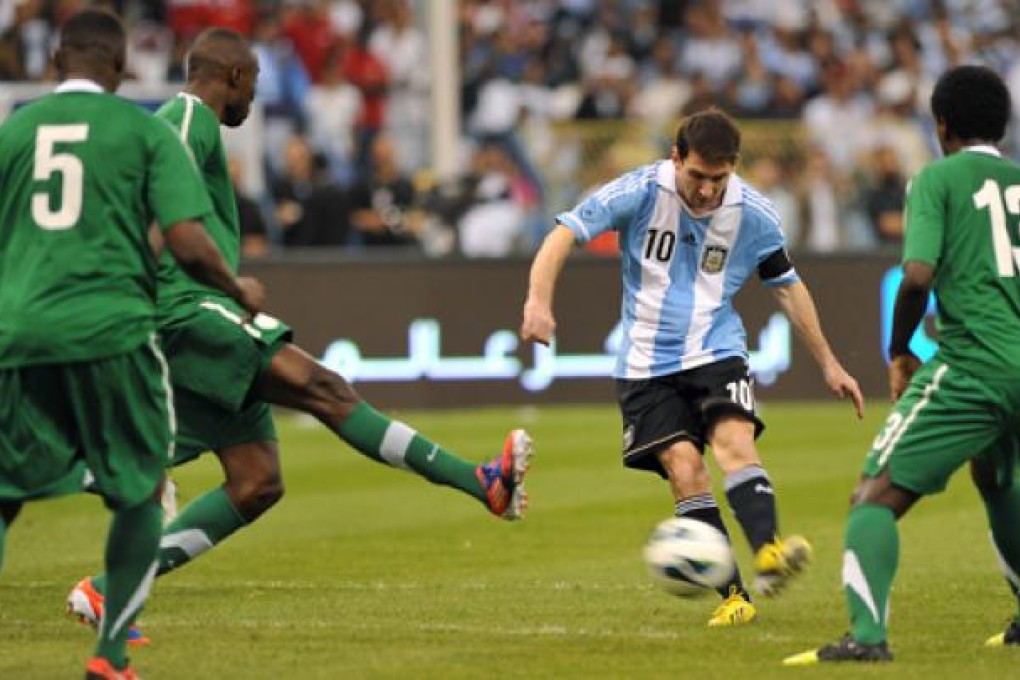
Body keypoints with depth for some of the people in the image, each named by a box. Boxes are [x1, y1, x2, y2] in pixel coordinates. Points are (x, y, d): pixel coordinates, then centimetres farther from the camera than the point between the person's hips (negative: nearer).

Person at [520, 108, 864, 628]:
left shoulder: (752, 214, -4)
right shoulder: (641, 191, -13)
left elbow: (787, 286, 10)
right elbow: (566, 233, -18)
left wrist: (828, 364, 14)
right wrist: (538, 300, -35)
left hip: (716, 351, 1)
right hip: (647, 362, -1)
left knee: (734, 438, -26)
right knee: (683, 464, -16)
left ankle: (768, 552, -44)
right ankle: (733, 594, -12)